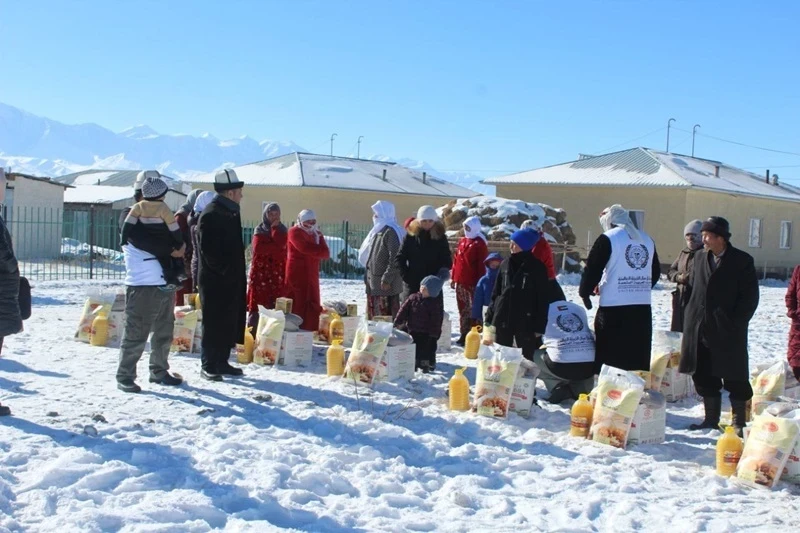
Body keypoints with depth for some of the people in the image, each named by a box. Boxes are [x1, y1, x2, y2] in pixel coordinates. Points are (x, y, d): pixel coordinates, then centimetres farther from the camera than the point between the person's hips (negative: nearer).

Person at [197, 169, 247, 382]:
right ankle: (208, 366, 6)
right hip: (215, 281, -9)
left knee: (229, 322, 12)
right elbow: (209, 250, -20)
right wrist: (225, 271, -16)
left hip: (231, 279, 9)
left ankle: (221, 362, 22)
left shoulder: (230, 212, 14)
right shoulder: (210, 215, -15)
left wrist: (237, 273, 13)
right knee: (213, 323, -3)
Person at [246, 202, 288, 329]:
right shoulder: (259, 230, 7)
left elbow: (281, 244, -9)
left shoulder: (282, 230, 12)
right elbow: (257, 248, -10)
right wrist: (275, 247, -7)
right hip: (260, 270, -1)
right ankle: (253, 335, -4)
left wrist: (275, 228, -3)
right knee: (257, 303, -6)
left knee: (276, 305, -6)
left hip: (277, 272, 1)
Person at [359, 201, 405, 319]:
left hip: (386, 284, -10)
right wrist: (368, 276, 20)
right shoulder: (378, 231, 17)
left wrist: (387, 279, -22)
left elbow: (395, 258, -20)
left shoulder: (391, 232, -13)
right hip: (374, 282, 10)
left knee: (386, 316, -9)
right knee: (373, 316, 14)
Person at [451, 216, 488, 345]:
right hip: (460, 282, 7)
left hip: (472, 283, -7)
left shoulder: (479, 244, -9)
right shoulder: (462, 241, 12)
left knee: (473, 310, -2)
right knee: (462, 309, 13)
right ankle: (464, 334, 21)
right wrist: (453, 277, 15)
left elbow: (482, 265, -12)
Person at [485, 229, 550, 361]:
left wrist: (540, 326, -10)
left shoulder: (537, 267, -6)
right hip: (503, 319, 5)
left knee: (526, 358, 5)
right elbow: (496, 293, 12)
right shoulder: (505, 264, 7)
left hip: (526, 322, -5)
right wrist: (490, 317, 8)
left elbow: (543, 299, -7)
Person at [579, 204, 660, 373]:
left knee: (609, 359, -1)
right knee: (638, 358, 13)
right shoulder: (647, 240, 13)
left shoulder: (608, 239, -7)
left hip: (614, 309, -6)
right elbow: (655, 273, 20)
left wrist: (585, 293, 7)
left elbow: (592, 269, -8)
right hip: (643, 308, 6)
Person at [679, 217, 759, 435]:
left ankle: (739, 423, 13)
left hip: (728, 333, -5)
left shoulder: (742, 261, -6)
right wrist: (691, 316, 9)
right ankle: (711, 419, 21)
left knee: (734, 378, 2)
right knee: (704, 376, 10)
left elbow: (750, 297, -6)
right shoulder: (699, 257, 9)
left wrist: (735, 323, -11)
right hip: (700, 330, 5)